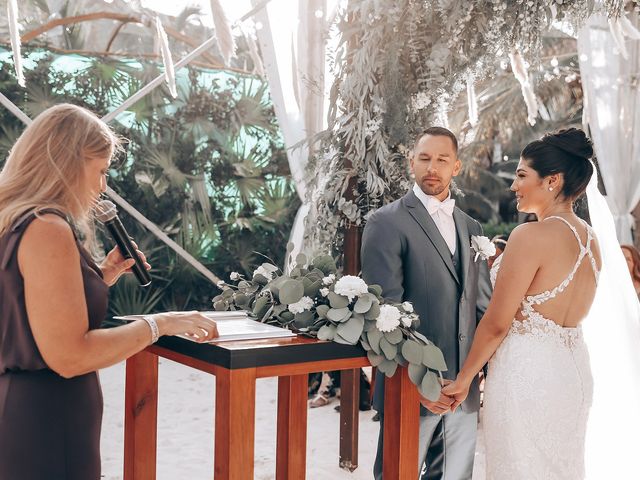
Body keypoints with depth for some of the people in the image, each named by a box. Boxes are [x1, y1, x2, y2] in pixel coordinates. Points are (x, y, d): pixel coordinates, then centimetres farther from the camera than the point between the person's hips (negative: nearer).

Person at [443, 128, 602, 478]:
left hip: (526, 371, -8)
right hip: (574, 370, 8)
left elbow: (496, 323, -17)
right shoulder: (590, 239, 5)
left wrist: (463, 379, -5)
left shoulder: (531, 235, -19)